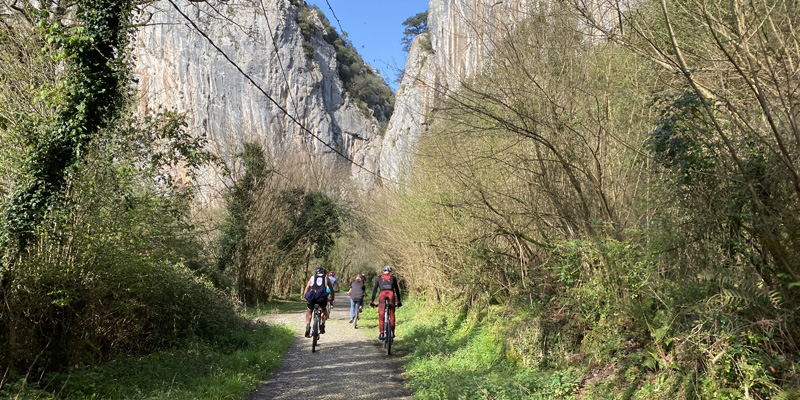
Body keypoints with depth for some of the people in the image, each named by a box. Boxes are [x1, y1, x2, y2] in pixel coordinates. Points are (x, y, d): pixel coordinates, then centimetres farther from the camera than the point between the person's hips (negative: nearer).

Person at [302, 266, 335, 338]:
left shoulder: (312, 277, 25)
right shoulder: (326, 278, 24)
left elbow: (306, 289, 19)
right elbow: (331, 289, 29)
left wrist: (304, 297, 26)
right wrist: (332, 299, 40)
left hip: (312, 297, 0)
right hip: (322, 297, 0)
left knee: (308, 312, 22)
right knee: (324, 310, 29)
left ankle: (308, 326, 1)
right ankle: (322, 325, 18)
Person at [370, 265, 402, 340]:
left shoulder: (379, 277, 26)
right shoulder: (393, 278, 26)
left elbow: (374, 289, 22)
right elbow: (397, 289, 26)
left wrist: (372, 300, 23)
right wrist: (399, 301, 31)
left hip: (382, 294, -1)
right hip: (391, 294, 1)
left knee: (381, 315, 2)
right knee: (392, 314, 12)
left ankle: (381, 333, -7)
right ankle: (392, 332, 9)